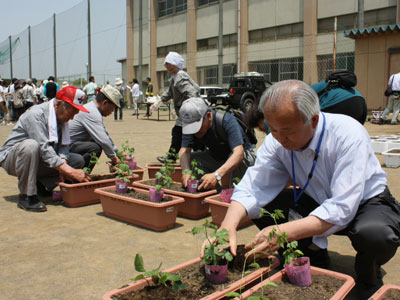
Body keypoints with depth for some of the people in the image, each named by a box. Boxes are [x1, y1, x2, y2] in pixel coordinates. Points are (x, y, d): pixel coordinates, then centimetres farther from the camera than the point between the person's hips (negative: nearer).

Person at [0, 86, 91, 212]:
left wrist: (63, 162, -25)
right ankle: (26, 196, -25)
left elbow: (63, 145, -3)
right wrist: (70, 171, -37)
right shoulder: (35, 115, -25)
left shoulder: (62, 116, -1)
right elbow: (44, 148, -33)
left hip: (36, 160, 7)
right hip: (11, 157, -7)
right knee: (31, 145, -40)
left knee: (78, 160, -6)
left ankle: (39, 186, 1)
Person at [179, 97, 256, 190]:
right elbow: (185, 150, -19)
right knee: (188, 160, -16)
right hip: (216, 157, 5)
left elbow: (238, 153, -42)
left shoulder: (227, 121, -32)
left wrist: (216, 175, -54)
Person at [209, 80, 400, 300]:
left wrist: (284, 232, -46)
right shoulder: (277, 141, -17)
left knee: (375, 234, -38)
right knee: (260, 205, -18)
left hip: (366, 202, -4)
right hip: (317, 202, 4)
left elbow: (341, 209, -37)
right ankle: (315, 260, 7)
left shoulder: (349, 135, -31)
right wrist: (228, 226, -41)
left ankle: (368, 277, 1)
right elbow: (252, 189, -22)